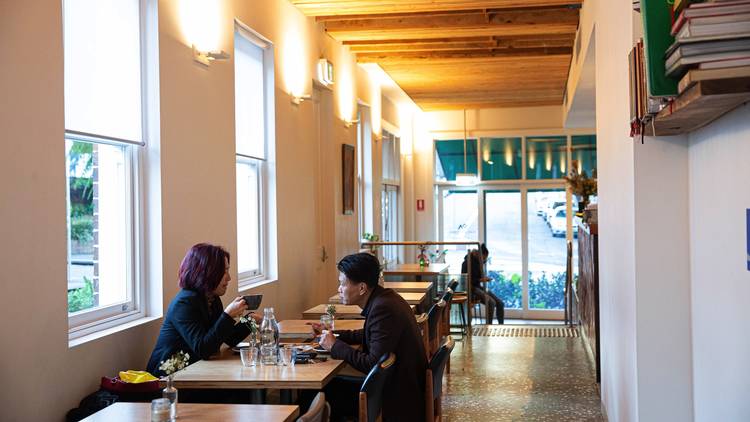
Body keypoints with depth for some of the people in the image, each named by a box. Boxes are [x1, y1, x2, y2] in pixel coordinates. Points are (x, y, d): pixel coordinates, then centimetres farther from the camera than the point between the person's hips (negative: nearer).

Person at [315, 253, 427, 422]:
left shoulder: (383, 308, -24)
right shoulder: (384, 297, 6)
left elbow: (373, 365, -24)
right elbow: (370, 335, 25)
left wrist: (335, 346, -14)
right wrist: (333, 335, 17)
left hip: (398, 399, -9)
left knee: (325, 391, -8)